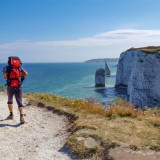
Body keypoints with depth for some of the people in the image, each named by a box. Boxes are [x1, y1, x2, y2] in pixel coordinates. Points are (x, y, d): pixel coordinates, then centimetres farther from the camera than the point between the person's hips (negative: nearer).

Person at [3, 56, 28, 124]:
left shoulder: (6, 67, 9)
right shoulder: (20, 67, 13)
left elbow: (5, 74, -11)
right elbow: (26, 73, -2)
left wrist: (8, 78, 9)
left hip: (10, 87, 0)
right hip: (19, 87, 0)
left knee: (10, 101, 24)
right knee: (19, 102, -3)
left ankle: (11, 114, 30)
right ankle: (21, 116, -21)